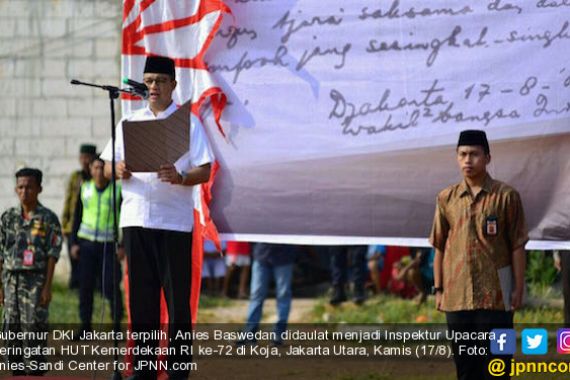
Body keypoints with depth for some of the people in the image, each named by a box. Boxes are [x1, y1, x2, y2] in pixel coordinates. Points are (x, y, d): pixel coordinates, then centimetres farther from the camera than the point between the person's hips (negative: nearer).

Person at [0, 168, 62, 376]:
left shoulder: (48, 219, -2)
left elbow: (52, 255, -4)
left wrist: (47, 287, -10)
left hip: (36, 280, -4)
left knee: (33, 330, -8)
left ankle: (35, 374, -3)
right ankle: (17, 374, 13)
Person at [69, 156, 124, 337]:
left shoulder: (118, 189, -1)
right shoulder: (85, 188, 9)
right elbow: (77, 217, 15)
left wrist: (123, 245, -5)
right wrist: (74, 242, 8)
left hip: (109, 245, -3)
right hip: (86, 243, 3)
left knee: (111, 286, -6)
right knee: (85, 286, 3)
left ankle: (117, 324, 6)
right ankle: (85, 325, 9)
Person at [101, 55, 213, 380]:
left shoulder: (189, 122, 3)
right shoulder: (129, 122, 14)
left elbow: (205, 171, -3)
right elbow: (107, 166, 12)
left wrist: (180, 178, -23)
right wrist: (118, 170, -11)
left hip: (174, 220, -4)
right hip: (136, 218, 4)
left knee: (178, 298, -3)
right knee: (141, 297, 6)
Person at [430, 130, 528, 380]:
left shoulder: (506, 196, -2)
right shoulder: (447, 198, 7)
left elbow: (517, 246, -1)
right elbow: (439, 247, 11)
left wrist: (518, 289, -4)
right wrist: (438, 289, 8)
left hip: (495, 296, -3)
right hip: (457, 296, 3)